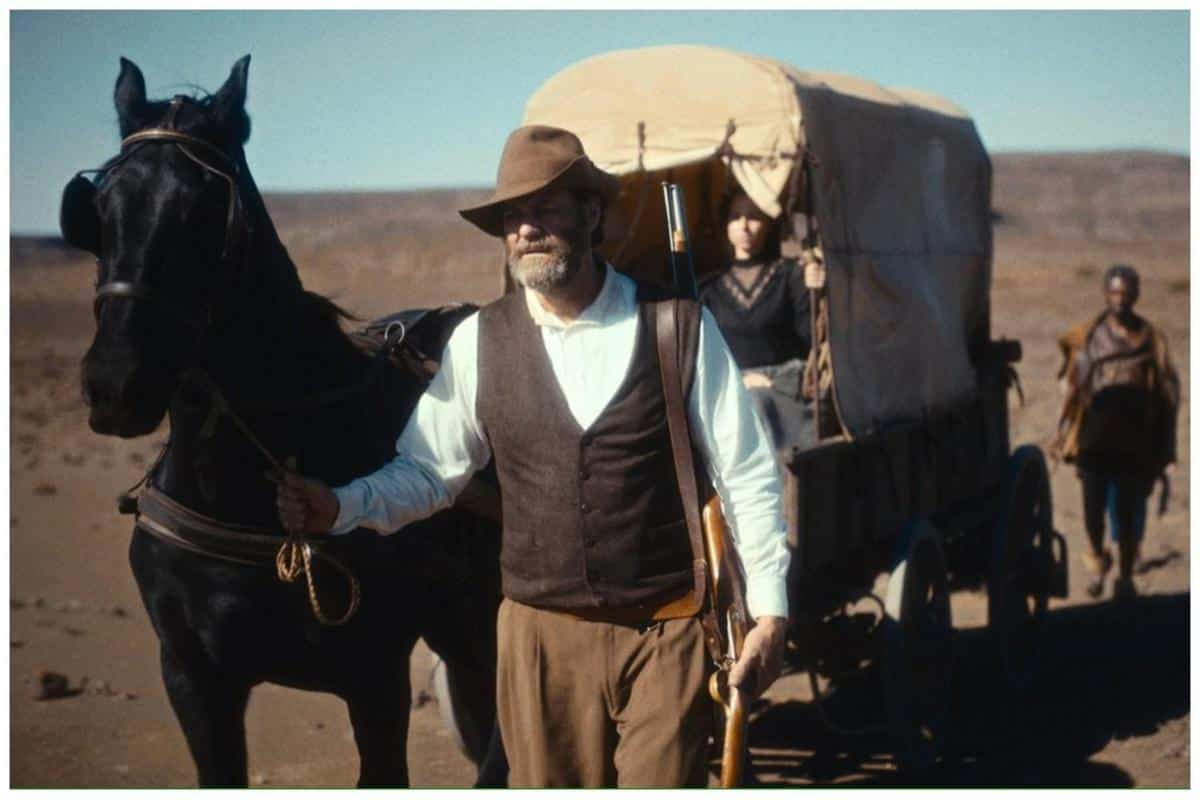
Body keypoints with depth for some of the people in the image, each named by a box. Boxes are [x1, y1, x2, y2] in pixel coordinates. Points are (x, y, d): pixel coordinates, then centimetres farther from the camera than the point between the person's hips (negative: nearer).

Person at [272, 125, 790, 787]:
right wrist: (340, 508, -13)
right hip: (541, 634, 2)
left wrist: (769, 609, -3)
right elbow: (427, 469, 5)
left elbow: (745, 475, -1)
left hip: (667, 633, -2)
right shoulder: (478, 341, 0)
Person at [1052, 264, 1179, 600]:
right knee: (1093, 505, -5)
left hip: (1135, 439, 0)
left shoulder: (1151, 339, 6)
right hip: (1095, 437, 0)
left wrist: (1164, 451, 4)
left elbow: (1166, 394, 8)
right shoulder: (1087, 336, 5)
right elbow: (1072, 387, 6)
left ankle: (1125, 575, 17)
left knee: (1128, 507, 2)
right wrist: (1062, 435, 2)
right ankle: (1096, 555, 23)